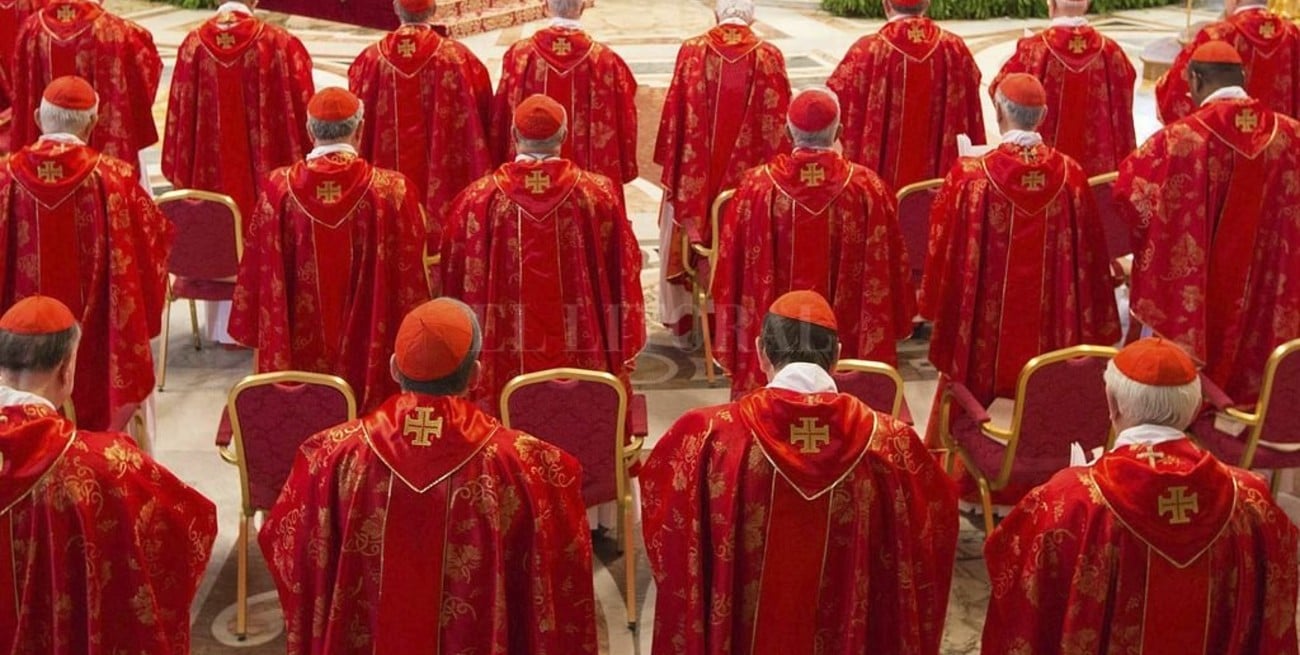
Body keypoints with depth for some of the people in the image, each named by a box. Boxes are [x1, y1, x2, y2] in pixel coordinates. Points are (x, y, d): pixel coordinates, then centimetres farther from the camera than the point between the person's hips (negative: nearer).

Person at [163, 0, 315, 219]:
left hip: (207, 176, 3)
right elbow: (301, 107, -5)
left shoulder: (194, 43, -2)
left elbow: (180, 114, 2)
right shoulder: (278, 42, -9)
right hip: (266, 174, -2)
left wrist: (180, 174, 11)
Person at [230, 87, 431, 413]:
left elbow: (258, 270, -1)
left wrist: (262, 334, 11)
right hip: (369, 347, -1)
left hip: (299, 345, 2)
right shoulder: (392, 189, -13)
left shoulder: (280, 187, -8)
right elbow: (410, 273, -6)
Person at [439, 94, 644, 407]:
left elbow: (456, 283, 2)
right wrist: (625, 355, 11)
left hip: (504, 364, 0)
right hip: (584, 358, 0)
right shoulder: (601, 193, -5)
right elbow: (623, 276, 1)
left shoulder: (477, 199, -6)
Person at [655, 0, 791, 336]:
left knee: (687, 237, 16)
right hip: (748, 175, 0)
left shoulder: (692, 51, -6)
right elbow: (778, 123, -5)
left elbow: (675, 113, -4)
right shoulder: (769, 57, -7)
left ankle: (685, 315, 24)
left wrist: (672, 164, 6)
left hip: (694, 174, 0)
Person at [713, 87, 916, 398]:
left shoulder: (757, 185, -12)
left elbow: (733, 267, -5)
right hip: (847, 336, 0)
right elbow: (888, 268, -3)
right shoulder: (868, 187, -11)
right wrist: (896, 326, 12)